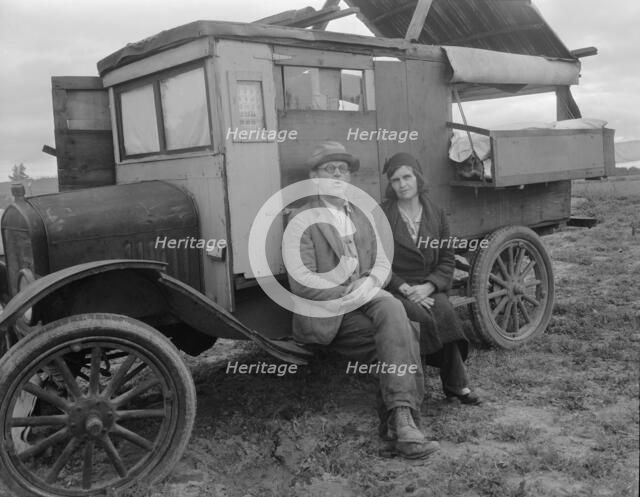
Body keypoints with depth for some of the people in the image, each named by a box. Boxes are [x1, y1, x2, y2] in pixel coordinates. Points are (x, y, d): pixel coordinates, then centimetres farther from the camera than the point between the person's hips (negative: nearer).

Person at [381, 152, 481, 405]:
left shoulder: (436, 215, 10)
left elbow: (447, 259, 8)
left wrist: (427, 286, -11)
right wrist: (406, 289, -16)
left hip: (429, 288, 2)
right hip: (394, 289, -2)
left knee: (444, 311, -30)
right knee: (423, 317, -31)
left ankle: (454, 383, -17)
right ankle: (457, 384, -17)